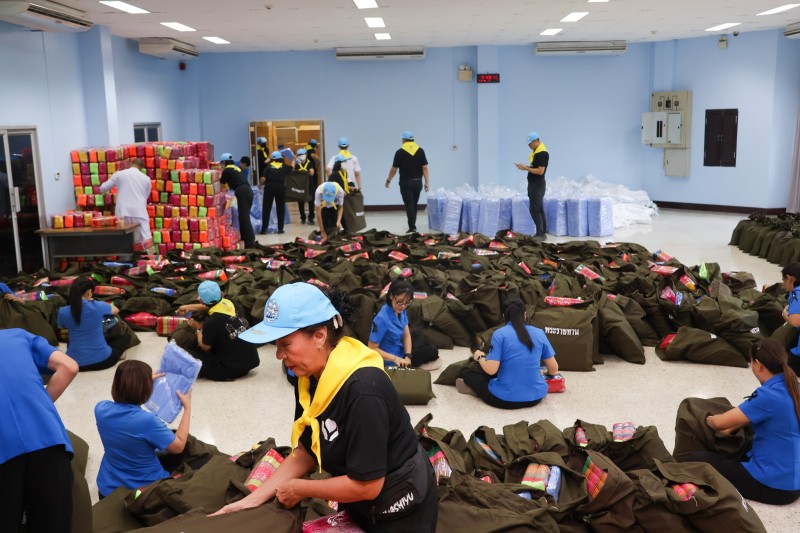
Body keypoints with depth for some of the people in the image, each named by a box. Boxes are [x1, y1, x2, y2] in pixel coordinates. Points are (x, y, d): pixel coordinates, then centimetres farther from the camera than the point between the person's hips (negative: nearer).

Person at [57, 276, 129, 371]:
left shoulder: (63, 312, -8)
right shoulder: (98, 306, -11)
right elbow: (116, 311, 14)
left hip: (75, 362, 3)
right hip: (102, 360, -3)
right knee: (125, 337, 25)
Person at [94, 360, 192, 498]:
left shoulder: (101, 409, -16)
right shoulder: (147, 421, -33)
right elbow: (178, 446, -17)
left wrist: (145, 380, 14)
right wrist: (187, 408, -10)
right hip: (146, 489, -4)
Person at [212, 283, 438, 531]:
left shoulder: (363, 390, -34)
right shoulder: (309, 377, -9)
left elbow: (366, 485, -28)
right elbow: (306, 451, 0)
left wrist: (298, 489, -16)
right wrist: (253, 499, -8)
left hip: (398, 508, -7)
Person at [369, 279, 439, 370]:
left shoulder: (400, 310, -7)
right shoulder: (382, 319, -31)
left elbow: (406, 335, -2)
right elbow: (372, 348, -27)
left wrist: (408, 356, -18)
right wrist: (395, 359, -32)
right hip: (391, 361, -7)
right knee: (432, 351, -3)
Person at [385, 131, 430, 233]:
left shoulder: (400, 152, -7)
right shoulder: (420, 151, 1)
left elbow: (394, 169, -3)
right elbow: (425, 168, -2)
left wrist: (388, 180, 10)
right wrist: (427, 182, 1)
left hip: (406, 183, -4)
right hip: (417, 182, 4)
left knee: (409, 205, -4)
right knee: (414, 205, 16)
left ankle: (412, 227, -10)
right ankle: (412, 225, 25)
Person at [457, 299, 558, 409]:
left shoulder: (500, 334, -8)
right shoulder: (539, 333, 3)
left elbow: (491, 370, -14)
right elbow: (554, 369, 8)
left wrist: (479, 357, 7)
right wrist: (545, 374, 32)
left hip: (505, 399, -3)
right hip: (536, 397, 4)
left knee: (466, 371, 18)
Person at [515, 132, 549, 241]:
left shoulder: (543, 153, -18)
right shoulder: (535, 152, 12)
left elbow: (540, 171, -23)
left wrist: (526, 168, -18)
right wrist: (525, 167, 5)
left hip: (538, 185, -10)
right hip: (533, 184, 10)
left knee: (535, 210, -9)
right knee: (539, 209, 11)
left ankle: (541, 234, -6)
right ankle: (542, 233, 16)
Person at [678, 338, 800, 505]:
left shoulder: (769, 395, -24)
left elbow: (719, 423, -19)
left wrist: (707, 419, 2)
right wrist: (732, 427, 12)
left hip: (775, 484, -9)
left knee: (690, 460, -8)